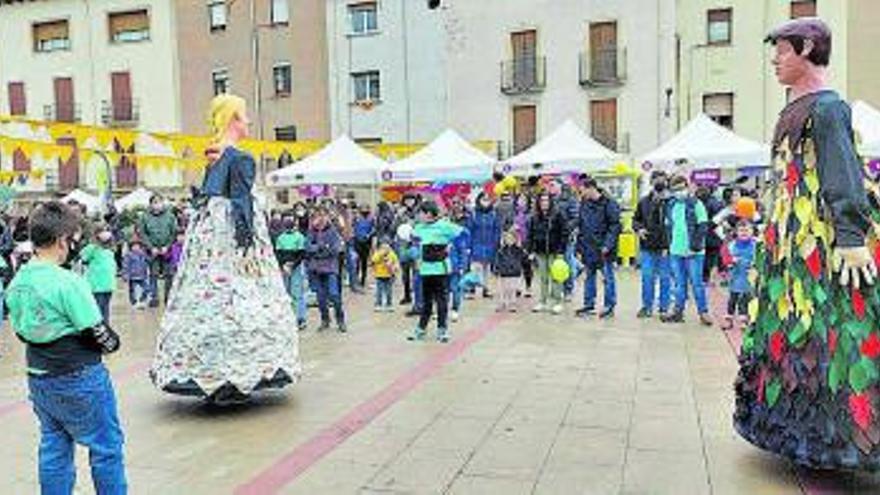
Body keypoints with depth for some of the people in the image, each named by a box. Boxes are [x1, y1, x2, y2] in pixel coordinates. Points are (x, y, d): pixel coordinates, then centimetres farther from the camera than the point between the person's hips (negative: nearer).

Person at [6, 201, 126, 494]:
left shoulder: (16, 283, 2)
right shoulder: (68, 283, -22)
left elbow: (21, 331, 10)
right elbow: (98, 335, -18)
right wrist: (113, 342, 2)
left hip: (38, 379, 8)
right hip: (79, 379, -7)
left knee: (53, 448, 18)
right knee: (106, 448, 7)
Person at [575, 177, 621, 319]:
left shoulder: (608, 204, -11)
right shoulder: (584, 204, 8)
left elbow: (615, 226, -12)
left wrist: (607, 245, -18)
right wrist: (579, 245, 11)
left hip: (603, 248, -6)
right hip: (588, 248, 6)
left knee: (608, 278, 3)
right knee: (589, 277, 14)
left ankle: (609, 307, 12)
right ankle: (589, 304, 24)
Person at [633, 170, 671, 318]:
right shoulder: (644, 202, 6)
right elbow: (636, 219, 18)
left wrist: (669, 244, -14)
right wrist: (639, 228, -4)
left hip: (665, 247, -3)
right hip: (647, 247, 3)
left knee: (665, 278, 7)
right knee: (647, 278, 8)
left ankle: (664, 308, 18)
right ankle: (647, 306, 19)